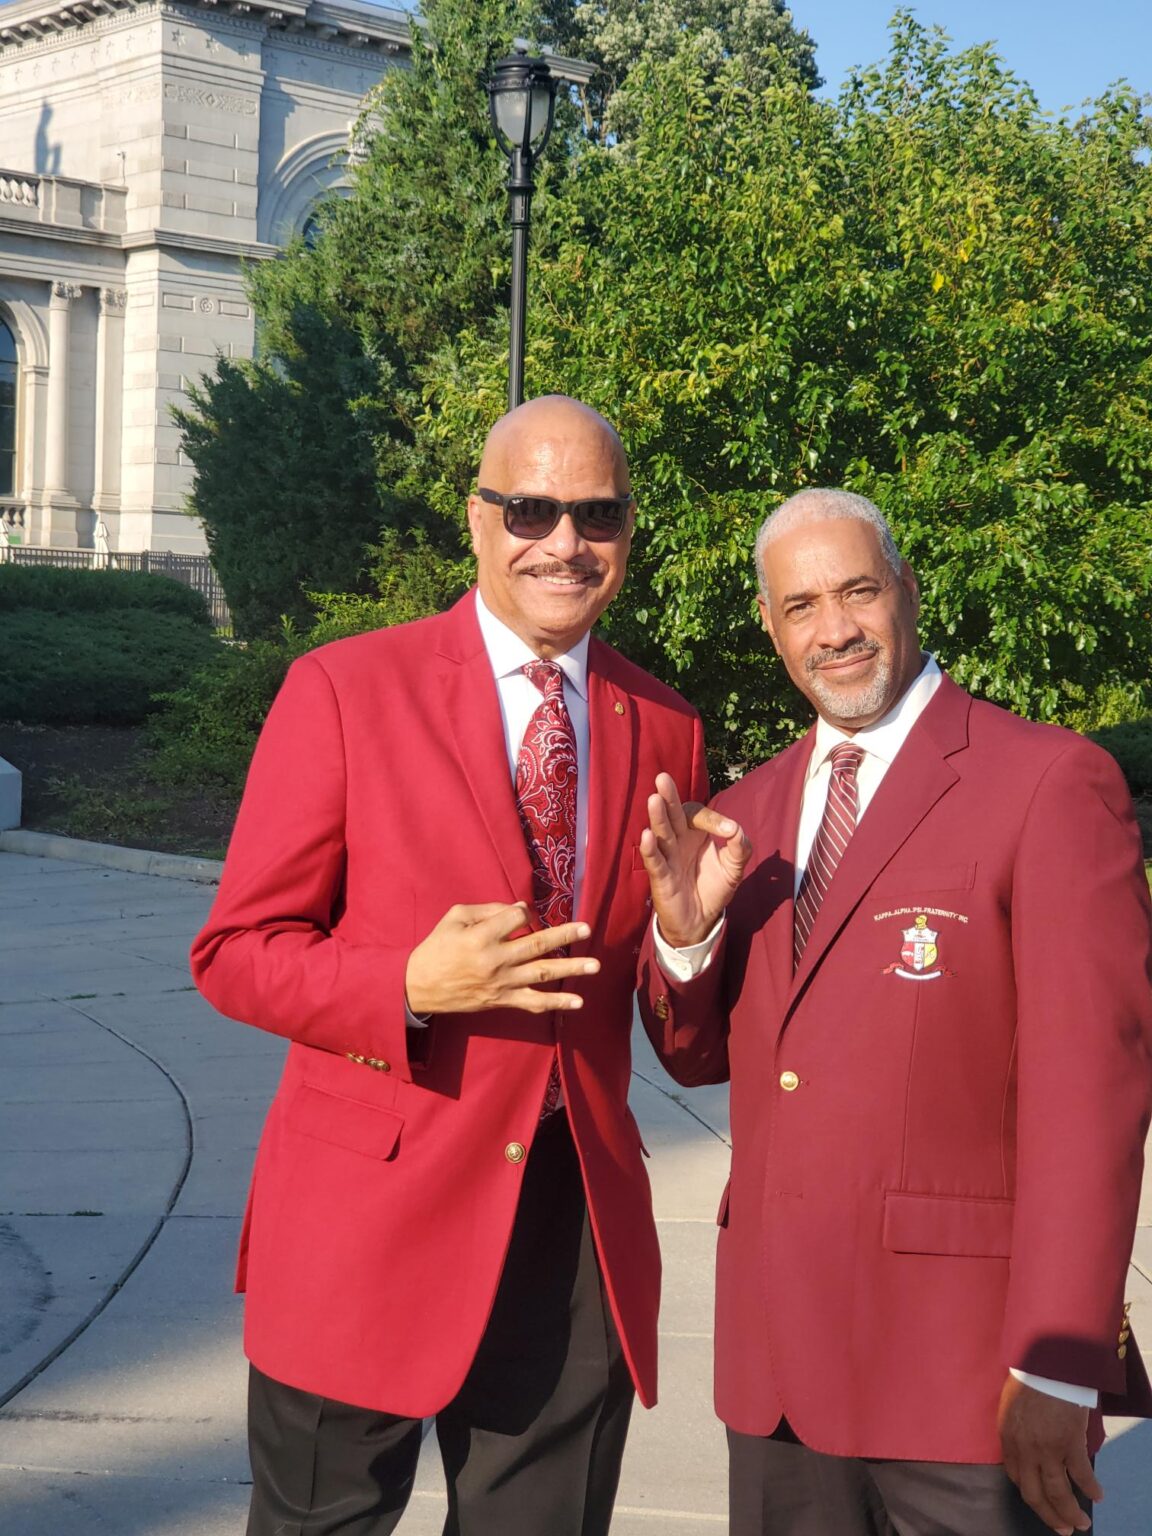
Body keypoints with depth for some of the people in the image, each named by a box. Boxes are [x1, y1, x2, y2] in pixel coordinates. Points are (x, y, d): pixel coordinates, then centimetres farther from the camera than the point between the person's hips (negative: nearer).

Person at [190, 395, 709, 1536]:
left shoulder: (665, 728, 7)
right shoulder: (342, 691, -5)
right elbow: (235, 951, -5)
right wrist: (411, 986, -21)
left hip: (580, 1226, 3)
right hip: (369, 1218, -3)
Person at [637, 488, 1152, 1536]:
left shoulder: (1050, 782, -9)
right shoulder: (750, 811, 11)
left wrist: (1055, 1368, -17)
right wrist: (685, 930, -7)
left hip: (966, 1368, -5)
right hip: (778, 1350, 6)